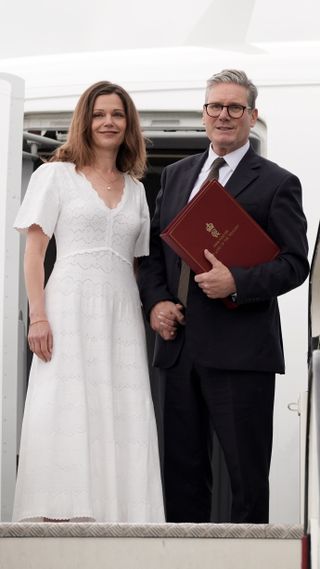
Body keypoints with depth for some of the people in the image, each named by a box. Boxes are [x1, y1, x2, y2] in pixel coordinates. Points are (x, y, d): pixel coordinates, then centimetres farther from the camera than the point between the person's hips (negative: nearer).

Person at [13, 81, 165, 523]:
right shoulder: (56, 175, 6)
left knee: (123, 420, -2)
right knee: (67, 416, -10)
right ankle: (61, 516, -9)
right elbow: (34, 251, 0)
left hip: (123, 314, 4)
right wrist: (38, 316, -11)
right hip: (71, 308, -4)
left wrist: (153, 313, 8)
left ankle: (118, 515, 0)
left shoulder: (135, 188, 19)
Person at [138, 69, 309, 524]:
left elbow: (295, 263, -5)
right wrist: (156, 300, 0)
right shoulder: (176, 175, 16)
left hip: (240, 350, -5)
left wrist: (237, 282, -19)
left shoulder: (277, 184, -1)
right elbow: (153, 249, 17)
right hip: (181, 346, 5)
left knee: (247, 473, 0)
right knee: (182, 469, 11)